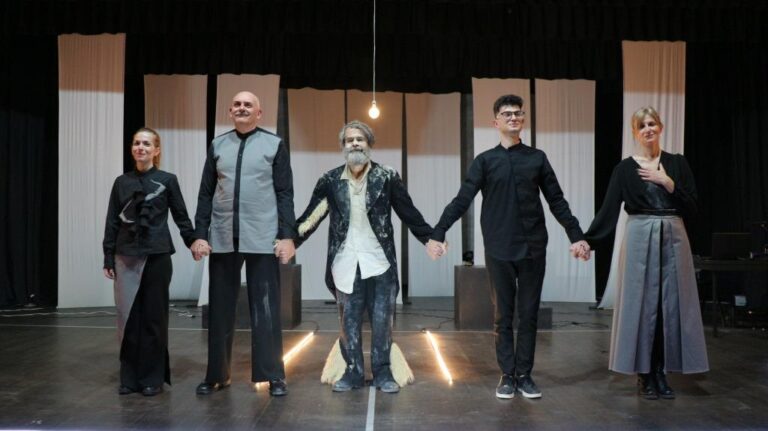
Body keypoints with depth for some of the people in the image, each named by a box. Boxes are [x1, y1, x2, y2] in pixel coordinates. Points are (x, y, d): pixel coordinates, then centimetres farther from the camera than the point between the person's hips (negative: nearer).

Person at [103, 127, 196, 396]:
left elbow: (181, 217, 5)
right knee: (127, 316, 2)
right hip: (126, 257, 2)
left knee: (153, 316, 3)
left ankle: (152, 377, 13)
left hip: (157, 256, -2)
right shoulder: (121, 182, 9)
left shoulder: (167, 180, 2)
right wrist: (108, 258, 6)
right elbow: (112, 222, 9)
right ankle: (129, 377, 15)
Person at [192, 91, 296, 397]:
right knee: (220, 309, 9)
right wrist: (200, 234, 2)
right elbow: (206, 194, 10)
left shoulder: (274, 144, 4)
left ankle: (274, 376, 12)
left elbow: (284, 194, 0)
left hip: (262, 239, -2)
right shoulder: (217, 145, 12)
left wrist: (287, 235, -7)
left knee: (265, 309, 2)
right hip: (222, 238, 3)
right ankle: (217, 374, 21)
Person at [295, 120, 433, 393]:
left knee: (382, 320, 5)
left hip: (379, 261, -1)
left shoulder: (387, 178, -2)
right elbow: (310, 217, 4)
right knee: (349, 321, 9)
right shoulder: (330, 180, 2)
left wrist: (431, 239, -8)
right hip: (345, 262, 1)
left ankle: (383, 372, 19)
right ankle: (352, 372, 21)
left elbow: (410, 214, -2)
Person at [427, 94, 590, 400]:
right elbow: (461, 201, -3)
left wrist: (576, 235, 4)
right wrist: (437, 234, -10)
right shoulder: (485, 160, 4)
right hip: (499, 250, -1)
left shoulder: (537, 158, 8)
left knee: (529, 314, 6)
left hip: (533, 248, 1)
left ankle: (524, 374, 17)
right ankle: (507, 375, 15)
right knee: (503, 315, 6)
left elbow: (557, 202, 10)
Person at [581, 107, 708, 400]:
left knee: (670, 304, 4)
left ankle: (661, 372, 17)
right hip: (640, 238, -2)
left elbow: (692, 207, 3)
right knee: (641, 303, 0)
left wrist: (668, 182, -9)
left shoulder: (677, 163, 8)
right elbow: (609, 208, -3)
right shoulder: (625, 168, 3)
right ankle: (644, 374, 12)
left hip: (673, 238, 2)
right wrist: (588, 240, -12)